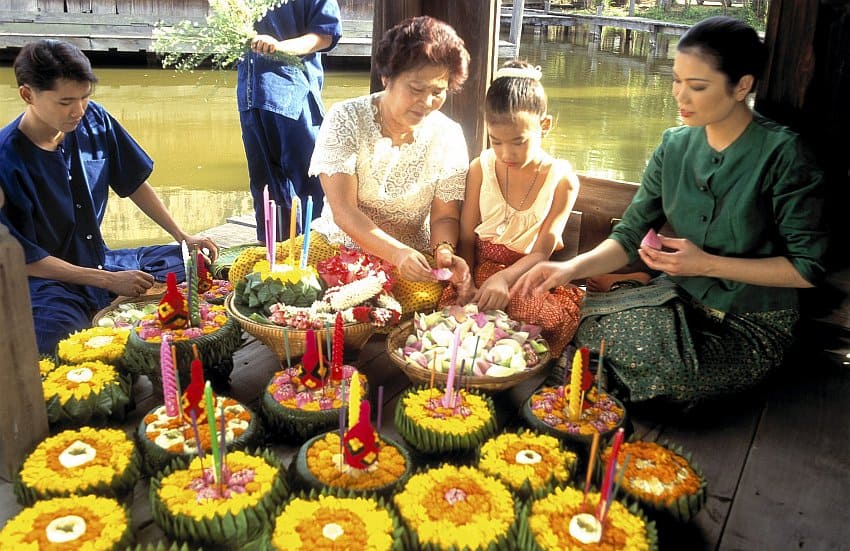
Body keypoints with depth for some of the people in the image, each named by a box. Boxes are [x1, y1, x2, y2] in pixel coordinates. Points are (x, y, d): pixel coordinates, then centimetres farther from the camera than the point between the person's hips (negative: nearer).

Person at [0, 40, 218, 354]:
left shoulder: (94, 120, -4)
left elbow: (133, 183, 9)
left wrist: (183, 237, 2)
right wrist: (110, 281, -20)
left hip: (101, 261, 7)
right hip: (45, 279, -6)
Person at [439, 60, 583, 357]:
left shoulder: (561, 179, -5)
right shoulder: (480, 169, 1)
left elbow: (541, 252, -9)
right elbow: (467, 238, 2)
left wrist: (504, 278, -30)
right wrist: (466, 281, -19)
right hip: (481, 270, 1)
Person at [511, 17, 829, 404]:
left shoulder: (781, 154, -15)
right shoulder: (675, 145, 0)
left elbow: (808, 267, -13)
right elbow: (629, 237, 0)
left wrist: (708, 264, -19)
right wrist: (572, 268, -17)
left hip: (752, 328, -4)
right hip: (680, 299, 4)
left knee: (640, 359, -30)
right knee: (581, 323, -21)